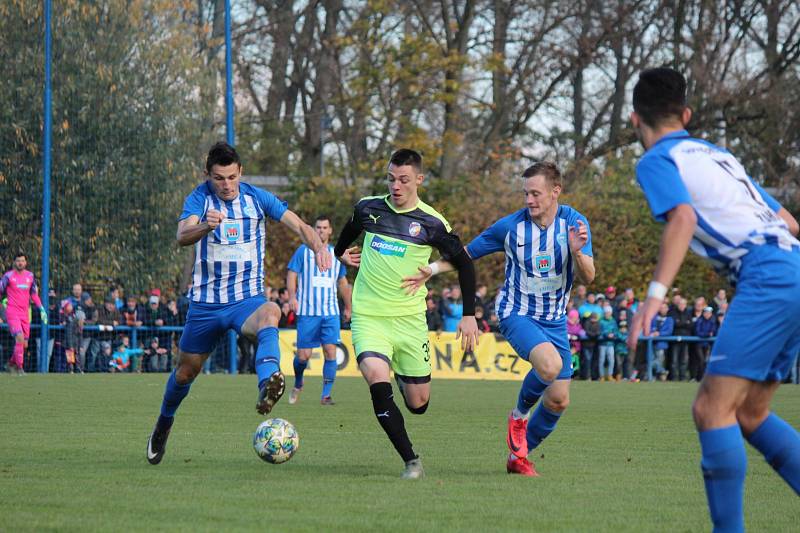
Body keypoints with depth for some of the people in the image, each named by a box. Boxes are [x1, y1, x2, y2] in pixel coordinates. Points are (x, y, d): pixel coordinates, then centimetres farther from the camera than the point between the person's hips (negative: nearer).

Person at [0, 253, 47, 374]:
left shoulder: (30, 276, 10)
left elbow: (34, 294, 19)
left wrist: (42, 309, 12)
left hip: (25, 313, 5)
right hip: (12, 312, -5)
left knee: (24, 345, 7)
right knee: (20, 338, -20)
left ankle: (11, 363, 30)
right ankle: (19, 367, -12)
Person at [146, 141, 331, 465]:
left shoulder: (257, 198, -1)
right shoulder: (199, 198, -7)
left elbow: (298, 225, -4)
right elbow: (182, 237, -25)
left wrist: (318, 247, -26)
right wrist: (205, 226, -47)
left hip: (247, 299, -1)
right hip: (205, 302, 1)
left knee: (270, 314, -37)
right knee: (185, 371, 12)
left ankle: (267, 384, -62)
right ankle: (163, 426, 41)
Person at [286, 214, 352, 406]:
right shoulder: (303, 251, 5)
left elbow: (342, 282, 24)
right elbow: (292, 274, 0)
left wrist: (348, 307, 27)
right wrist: (292, 296, -16)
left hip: (331, 312, 2)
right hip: (307, 311, -2)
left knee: (330, 351, -10)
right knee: (303, 355, -4)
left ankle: (326, 395, -5)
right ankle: (298, 384, 26)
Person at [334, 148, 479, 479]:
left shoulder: (431, 224, -6)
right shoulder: (368, 208, 0)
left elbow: (464, 264, 4)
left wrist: (469, 315, 1)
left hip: (409, 318, 0)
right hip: (368, 316, 0)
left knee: (418, 404, 5)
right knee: (377, 379, -27)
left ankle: (402, 376, 44)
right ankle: (411, 461, -20)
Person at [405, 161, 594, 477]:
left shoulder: (574, 223, -7)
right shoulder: (510, 226, -11)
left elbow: (587, 278, -11)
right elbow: (465, 255, 2)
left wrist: (578, 252, -31)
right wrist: (432, 268, -14)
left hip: (555, 320, 4)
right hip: (516, 313, -4)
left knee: (558, 401, 2)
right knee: (550, 365, -33)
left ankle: (519, 456, 25)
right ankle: (519, 414, -3)